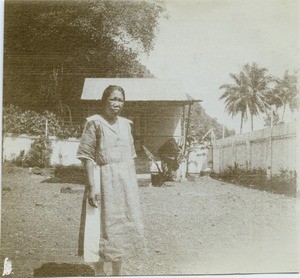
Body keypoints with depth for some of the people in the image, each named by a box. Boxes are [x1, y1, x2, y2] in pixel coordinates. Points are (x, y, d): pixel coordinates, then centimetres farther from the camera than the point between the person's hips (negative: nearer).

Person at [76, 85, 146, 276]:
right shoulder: (95, 123, -7)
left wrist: (134, 184, 13)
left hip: (126, 181, 6)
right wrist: (92, 186, -19)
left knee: (124, 226, 12)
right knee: (104, 227, 0)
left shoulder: (126, 124, 11)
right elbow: (87, 156, -12)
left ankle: (118, 272, 28)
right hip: (105, 181, -6)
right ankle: (99, 272, 16)